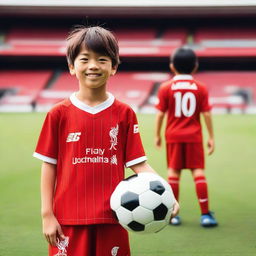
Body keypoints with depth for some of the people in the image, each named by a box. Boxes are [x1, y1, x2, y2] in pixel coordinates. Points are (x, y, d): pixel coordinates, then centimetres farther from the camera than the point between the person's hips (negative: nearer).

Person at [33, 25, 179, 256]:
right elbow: (49, 166, 3)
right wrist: (47, 215, -2)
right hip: (68, 220, 0)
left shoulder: (124, 114, 3)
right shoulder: (59, 114, 0)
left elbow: (138, 164, 0)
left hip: (111, 218, 1)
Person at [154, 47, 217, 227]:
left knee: (173, 172, 6)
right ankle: (205, 214, -2)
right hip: (194, 137, 0)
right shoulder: (201, 88, -1)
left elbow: (160, 113, -3)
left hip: (173, 137, 0)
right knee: (198, 171, 1)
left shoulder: (166, 88, -3)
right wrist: (211, 137, 5)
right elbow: (207, 114, -2)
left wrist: (157, 135, 7)